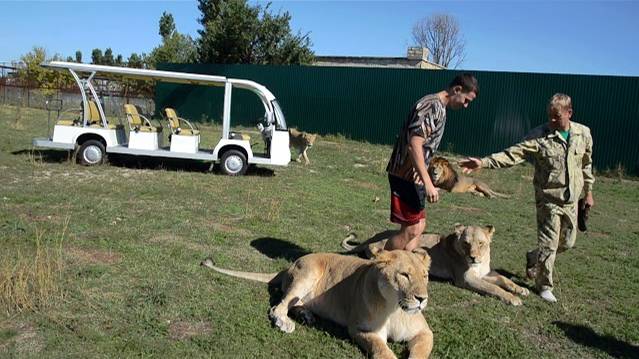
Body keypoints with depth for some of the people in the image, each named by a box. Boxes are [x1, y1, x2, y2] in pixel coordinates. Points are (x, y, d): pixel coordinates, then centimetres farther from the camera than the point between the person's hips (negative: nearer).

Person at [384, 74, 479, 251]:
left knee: (419, 225, 13)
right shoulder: (432, 106, -17)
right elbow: (414, 144, -25)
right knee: (411, 229, -5)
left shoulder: (439, 108, 15)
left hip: (413, 176, 10)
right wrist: (428, 183, -27)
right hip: (406, 175, -10)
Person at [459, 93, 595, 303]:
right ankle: (544, 285, 20)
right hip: (548, 200, -5)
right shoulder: (540, 136, -13)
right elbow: (514, 154, -21)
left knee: (567, 242, 15)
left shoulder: (583, 134, 1)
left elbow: (586, 165, 14)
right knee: (548, 244, -1)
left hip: (571, 200, 5)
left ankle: (533, 258, 42)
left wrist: (588, 192, 17)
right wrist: (484, 162, -33)